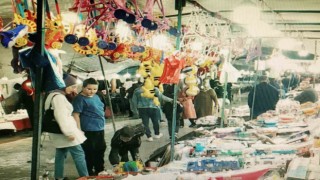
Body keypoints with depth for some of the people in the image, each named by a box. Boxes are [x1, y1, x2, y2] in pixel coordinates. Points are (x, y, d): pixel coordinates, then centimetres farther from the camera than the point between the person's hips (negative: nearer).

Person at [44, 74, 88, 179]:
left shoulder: (56, 95, 16)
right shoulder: (59, 97, -17)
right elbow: (61, 117, -25)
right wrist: (69, 133, -25)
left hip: (59, 132, 10)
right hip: (65, 131, -10)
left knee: (60, 154, 12)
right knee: (79, 154, -7)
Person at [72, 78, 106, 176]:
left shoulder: (96, 96, 12)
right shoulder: (80, 98, -13)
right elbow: (76, 114, -18)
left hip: (100, 129, 9)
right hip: (89, 130, -9)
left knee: (101, 150, 18)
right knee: (89, 152, -1)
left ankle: (100, 170, 33)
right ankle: (89, 173, 12)